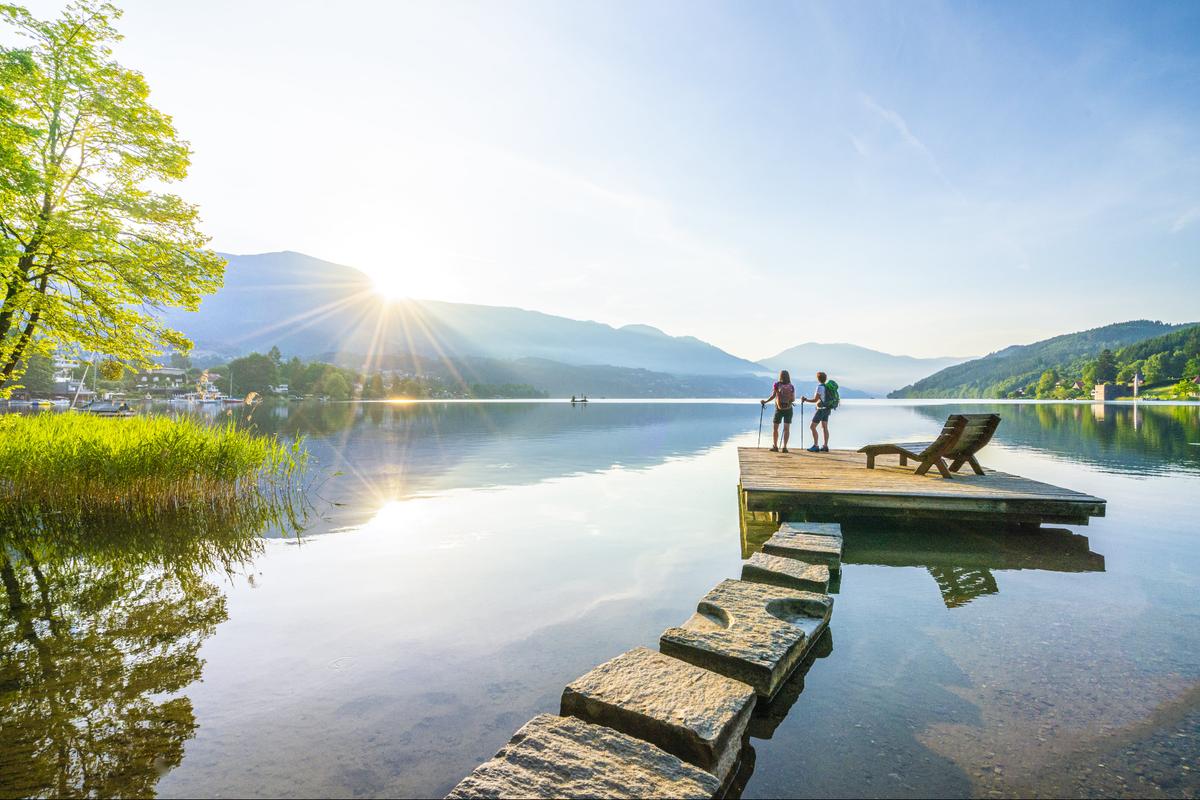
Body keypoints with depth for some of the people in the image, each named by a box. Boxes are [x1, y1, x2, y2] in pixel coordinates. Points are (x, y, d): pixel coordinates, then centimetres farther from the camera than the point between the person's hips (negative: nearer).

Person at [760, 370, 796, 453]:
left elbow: (773, 396, -13)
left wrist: (765, 401, -1)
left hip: (779, 409, -1)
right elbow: (793, 399, -2)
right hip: (788, 409, 2)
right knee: (786, 428, 4)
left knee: (775, 428, 10)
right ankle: (785, 447, 0)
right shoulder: (791, 386, -1)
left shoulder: (777, 384, -7)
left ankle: (775, 446, 10)